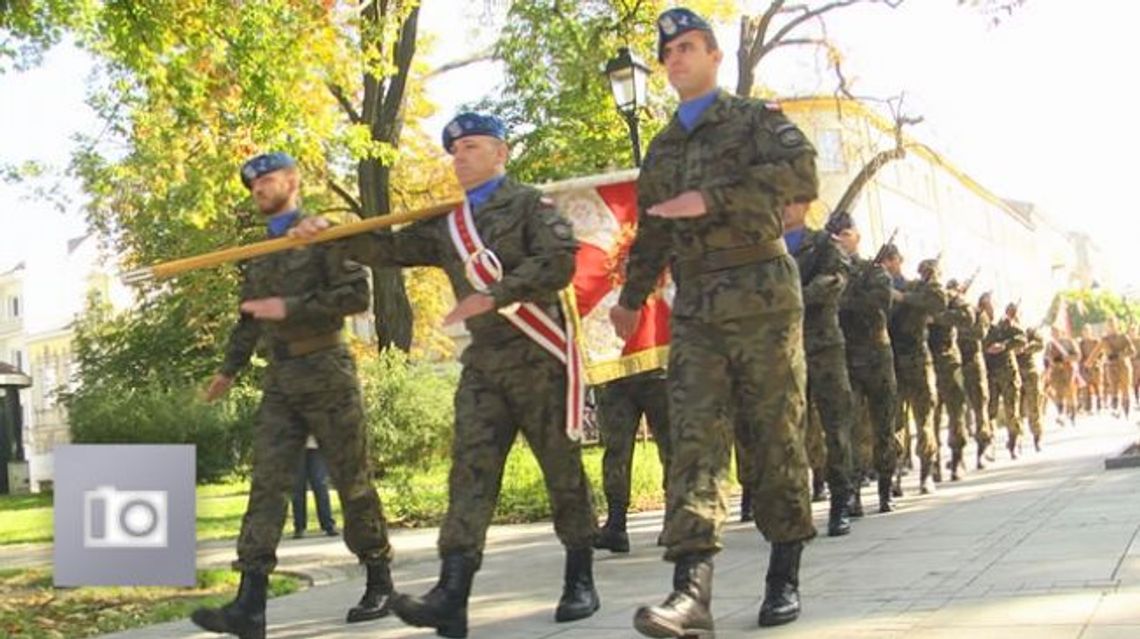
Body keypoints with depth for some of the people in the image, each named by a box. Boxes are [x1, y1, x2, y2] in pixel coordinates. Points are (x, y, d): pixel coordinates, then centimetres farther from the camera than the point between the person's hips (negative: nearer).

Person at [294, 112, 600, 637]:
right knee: (470, 472, -5)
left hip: (540, 358, -5)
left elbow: (559, 260, -15)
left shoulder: (530, 204, 0)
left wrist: (494, 295, -21)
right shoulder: (446, 224, 18)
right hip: (483, 365, 5)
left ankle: (580, 584, 16)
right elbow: (392, 249, 18)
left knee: (563, 471, 3)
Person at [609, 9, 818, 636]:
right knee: (693, 438, -9)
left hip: (763, 295, -4)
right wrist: (631, 298, 34)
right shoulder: (661, 148, 21)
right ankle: (692, 588, -18)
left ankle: (785, 578, 12)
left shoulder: (757, 119, 4)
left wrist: (711, 198, -18)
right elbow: (651, 232, 29)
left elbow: (801, 175, -15)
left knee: (775, 437, 1)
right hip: (695, 308, 4)